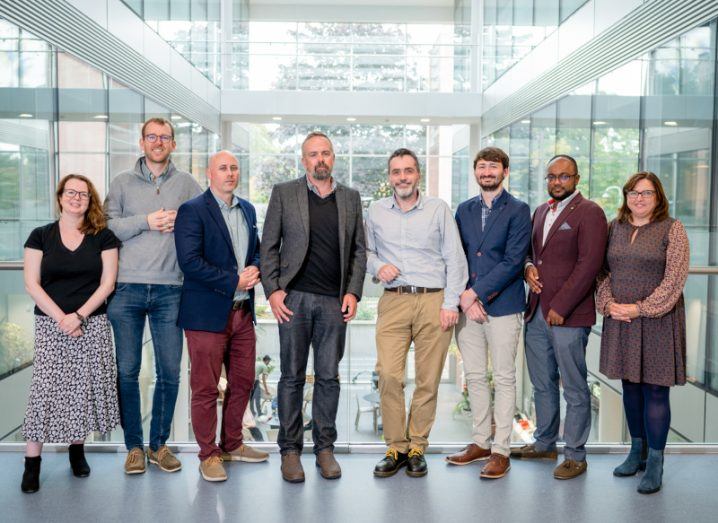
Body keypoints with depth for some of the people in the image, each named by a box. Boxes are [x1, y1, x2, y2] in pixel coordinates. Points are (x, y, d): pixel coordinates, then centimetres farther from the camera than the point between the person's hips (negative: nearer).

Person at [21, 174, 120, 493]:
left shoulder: (103, 237, 4)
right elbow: (32, 284, -1)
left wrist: (78, 316, -11)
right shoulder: (41, 236, 4)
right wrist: (61, 318, -11)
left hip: (92, 324, 1)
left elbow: (107, 283, -1)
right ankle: (32, 462, 6)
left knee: (84, 387, 4)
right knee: (45, 388, -3)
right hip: (50, 324, 0)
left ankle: (77, 450, 21)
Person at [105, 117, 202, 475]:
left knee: (169, 372, 4)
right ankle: (133, 446, 18)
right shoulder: (122, 183, 9)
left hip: (169, 290, 0)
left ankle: (159, 444, 19)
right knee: (127, 370, 5)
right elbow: (108, 226, 0)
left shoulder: (186, 183, 9)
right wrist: (146, 221, -10)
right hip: (127, 288, 0)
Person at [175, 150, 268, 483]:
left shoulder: (247, 210, 14)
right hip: (208, 314, -7)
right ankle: (209, 454, 16)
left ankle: (232, 444, 31)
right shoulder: (192, 211, -8)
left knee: (243, 382, 14)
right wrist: (234, 281, -16)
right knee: (205, 388, 2)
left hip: (243, 312, 7)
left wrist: (254, 270, -3)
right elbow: (190, 261, -18)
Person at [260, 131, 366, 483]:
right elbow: (269, 246, 4)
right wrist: (273, 290, -6)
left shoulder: (350, 198, 12)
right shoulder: (283, 193, 5)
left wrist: (353, 292, 1)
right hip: (294, 298, -2)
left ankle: (325, 447, 17)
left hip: (334, 301, 2)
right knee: (292, 376, 4)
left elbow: (358, 249, 12)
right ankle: (290, 450, 14)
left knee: (329, 376, 6)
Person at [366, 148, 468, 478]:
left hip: (434, 300, -1)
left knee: (428, 380, 1)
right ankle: (396, 447, 5)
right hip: (393, 301, 1)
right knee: (388, 375, -9)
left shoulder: (439, 210, 6)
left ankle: (416, 448, 14)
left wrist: (450, 303, -4)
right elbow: (365, 250, 21)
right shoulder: (376, 212, 12)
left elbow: (455, 259, 4)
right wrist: (377, 266, -2)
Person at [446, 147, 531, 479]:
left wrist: (476, 293, -15)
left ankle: (501, 450, 11)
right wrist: (463, 296, -7)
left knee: (504, 378, 2)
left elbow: (513, 262, -11)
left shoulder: (518, 211, -2)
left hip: (502, 305, -5)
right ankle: (480, 442, 24)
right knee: (474, 376, 11)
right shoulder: (464, 210, 13)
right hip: (467, 304, 5)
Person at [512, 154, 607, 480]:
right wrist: (528, 267, 1)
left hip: (568, 315, -7)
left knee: (574, 389, 2)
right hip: (536, 312, 7)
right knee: (542, 383, 17)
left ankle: (575, 455, 14)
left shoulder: (589, 213, -7)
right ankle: (545, 443, 31)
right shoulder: (540, 211, 16)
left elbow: (589, 264, -15)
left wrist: (560, 307, -16)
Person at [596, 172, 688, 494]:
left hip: (657, 320, -4)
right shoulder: (614, 228, 10)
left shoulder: (671, 229, -4)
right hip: (620, 320, 4)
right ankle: (637, 451, 27)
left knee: (655, 389, -1)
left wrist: (640, 308, -16)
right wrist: (609, 303, -6)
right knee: (630, 386, 12)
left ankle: (655, 464, 9)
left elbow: (675, 278, -10)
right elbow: (604, 271, 11)